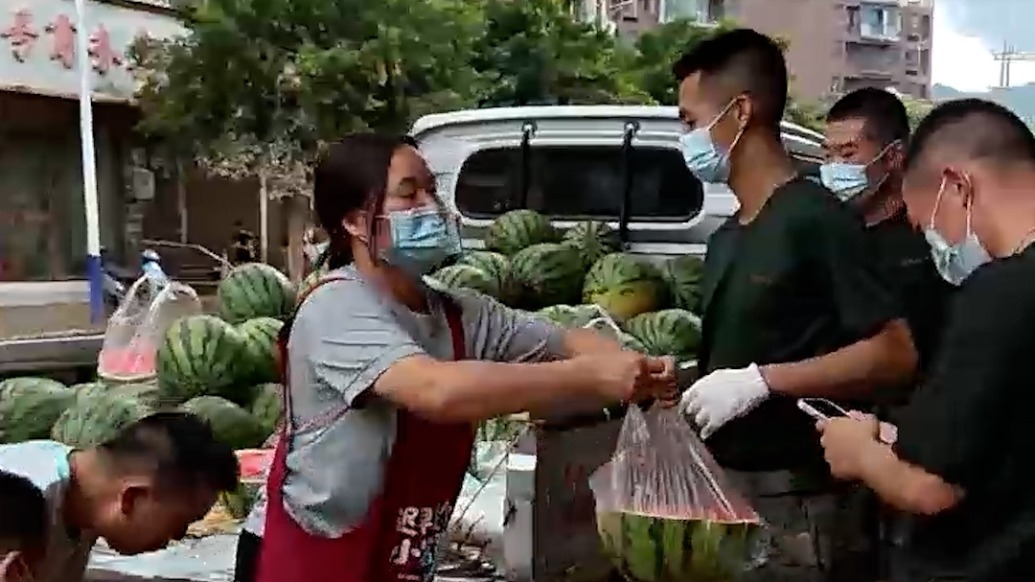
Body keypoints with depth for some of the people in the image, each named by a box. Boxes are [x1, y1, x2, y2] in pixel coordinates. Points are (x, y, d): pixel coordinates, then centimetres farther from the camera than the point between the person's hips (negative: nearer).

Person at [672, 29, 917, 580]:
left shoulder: (816, 219, -13)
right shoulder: (726, 239, 13)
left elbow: (895, 354, -18)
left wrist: (761, 382, -21)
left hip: (797, 501, -8)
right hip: (726, 492, 8)